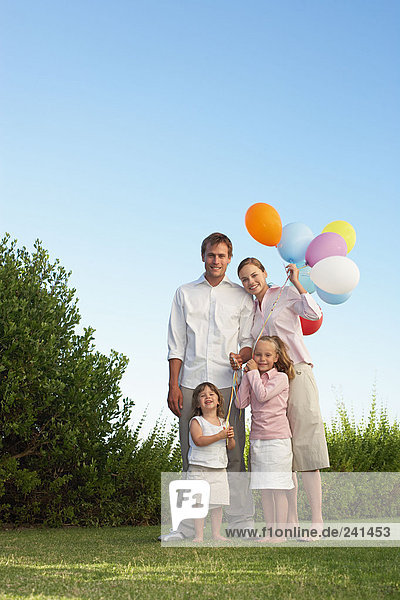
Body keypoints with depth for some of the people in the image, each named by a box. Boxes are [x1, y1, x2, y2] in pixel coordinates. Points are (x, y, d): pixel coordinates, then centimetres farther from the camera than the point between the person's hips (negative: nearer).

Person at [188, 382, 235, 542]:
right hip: (199, 469, -4)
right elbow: (199, 440, -19)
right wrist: (220, 436, -22)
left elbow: (231, 447, 15)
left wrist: (230, 438, -8)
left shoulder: (222, 423, 11)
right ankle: (199, 535, 2)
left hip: (219, 470, 5)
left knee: (217, 503, 7)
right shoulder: (196, 421, -4)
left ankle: (216, 533, 16)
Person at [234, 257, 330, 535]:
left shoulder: (286, 294, 3)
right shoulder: (251, 311, 19)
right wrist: (239, 362, 0)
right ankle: (291, 522, 8)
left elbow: (315, 314, -14)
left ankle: (317, 521, -6)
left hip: (296, 374, -6)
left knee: (304, 445, -9)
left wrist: (296, 282, -10)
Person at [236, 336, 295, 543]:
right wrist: (246, 376, 0)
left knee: (278, 488, -3)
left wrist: (254, 373, -6)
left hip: (277, 438, -6)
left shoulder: (280, 377, -3)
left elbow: (262, 395, -17)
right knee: (264, 489, 8)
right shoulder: (253, 379, 13)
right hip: (257, 438, 6)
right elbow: (241, 403, 2)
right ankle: (270, 530, 14)